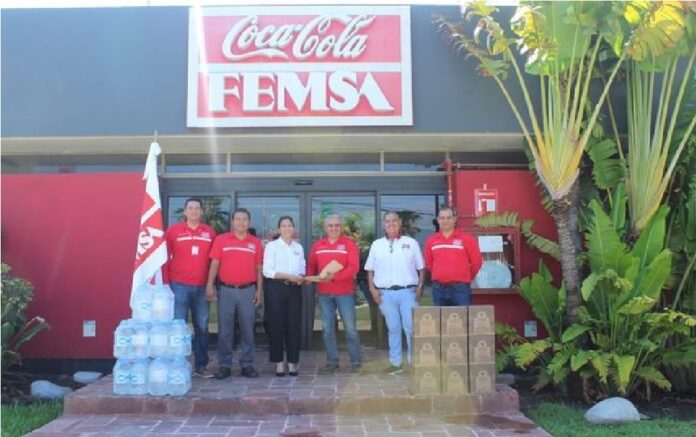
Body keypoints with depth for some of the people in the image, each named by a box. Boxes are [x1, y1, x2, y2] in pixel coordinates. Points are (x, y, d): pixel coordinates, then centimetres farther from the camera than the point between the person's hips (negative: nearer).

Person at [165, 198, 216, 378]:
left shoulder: (210, 232, 6)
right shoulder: (173, 230, 1)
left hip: (202, 287, 2)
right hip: (179, 286, -2)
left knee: (202, 327, 8)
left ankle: (201, 365, 18)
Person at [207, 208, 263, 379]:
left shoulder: (256, 242, 7)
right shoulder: (221, 240, 3)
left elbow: (259, 268, 8)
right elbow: (214, 264, 1)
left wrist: (259, 290, 3)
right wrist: (210, 285, -7)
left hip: (248, 290, 1)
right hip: (225, 290, -1)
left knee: (247, 329, 5)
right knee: (225, 330, 4)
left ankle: (247, 364, 15)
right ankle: (224, 365, 13)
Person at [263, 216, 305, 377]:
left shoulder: (299, 247, 14)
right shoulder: (271, 246, 0)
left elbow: (302, 268, 15)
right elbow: (267, 271, -9)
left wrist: (300, 277, -8)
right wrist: (289, 276, -16)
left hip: (294, 289, 4)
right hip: (276, 288, -4)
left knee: (294, 325, 3)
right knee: (276, 326, -1)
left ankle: (292, 362, 12)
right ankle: (279, 362, 10)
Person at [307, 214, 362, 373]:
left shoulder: (349, 244, -1)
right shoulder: (317, 246, 10)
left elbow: (354, 267, -11)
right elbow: (311, 266, 14)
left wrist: (334, 276, -22)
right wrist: (310, 277, -8)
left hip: (345, 292, -3)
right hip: (324, 293, 3)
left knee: (350, 328, 0)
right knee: (328, 329, 7)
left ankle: (356, 361, 11)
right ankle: (332, 362, 16)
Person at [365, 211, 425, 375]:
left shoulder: (411, 243, 7)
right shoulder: (376, 245, 10)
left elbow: (420, 267, 8)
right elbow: (370, 269, 12)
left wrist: (420, 286, -3)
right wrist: (372, 288, 2)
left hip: (408, 291, -2)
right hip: (385, 293, 2)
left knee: (411, 328, -3)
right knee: (393, 329, 8)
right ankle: (395, 363, 16)